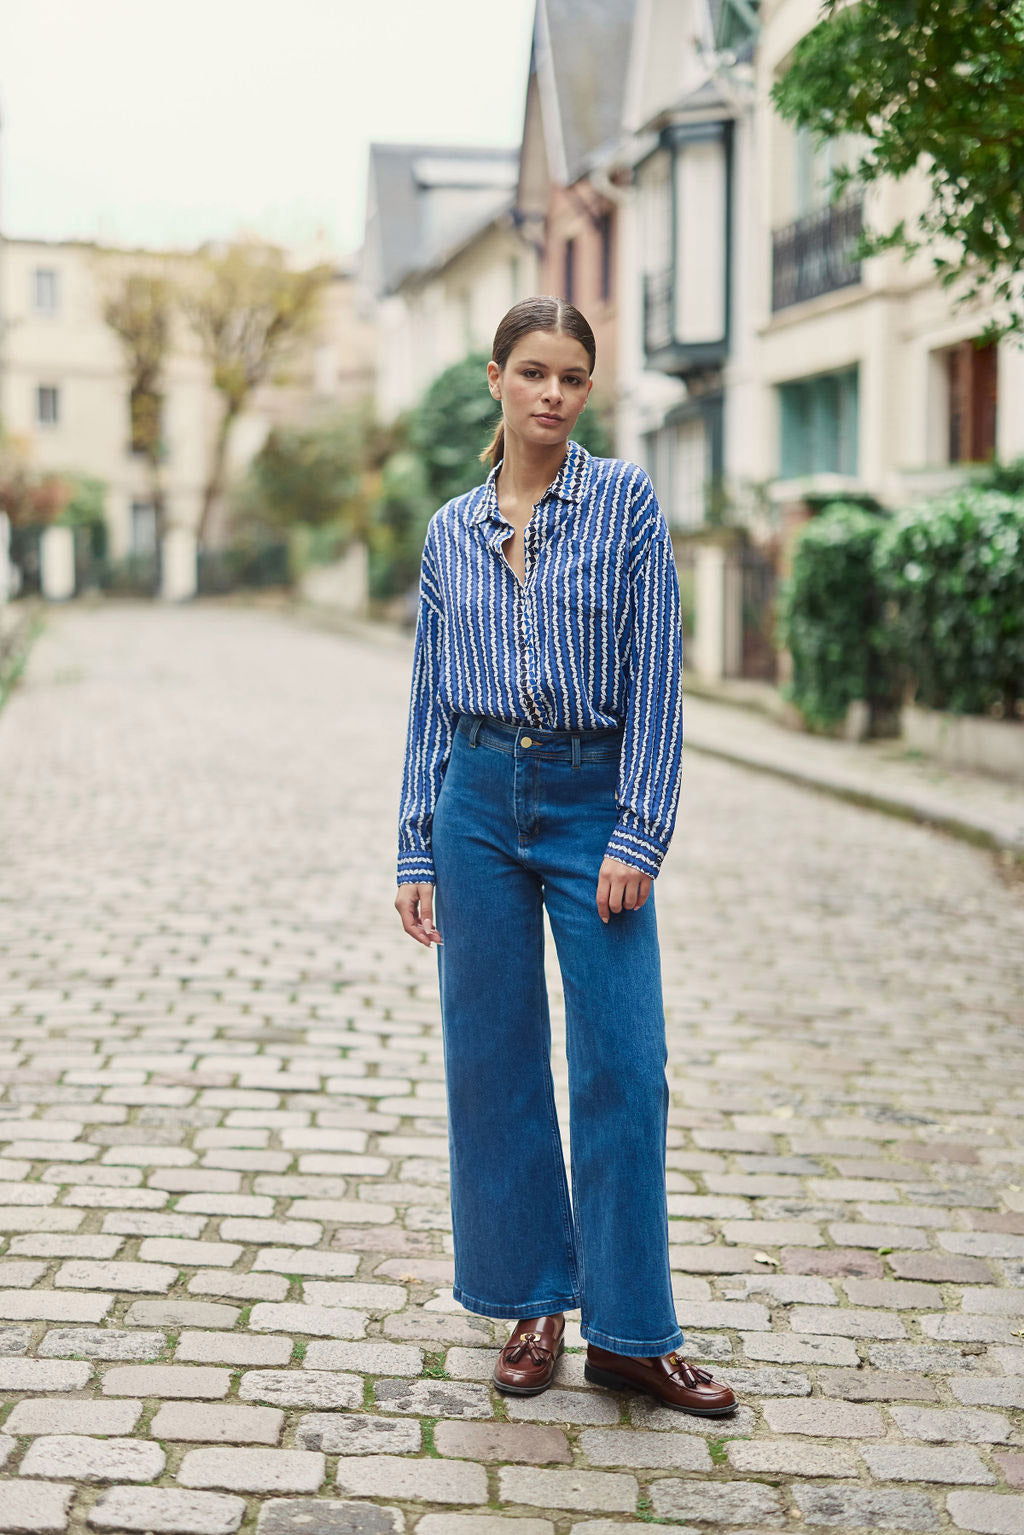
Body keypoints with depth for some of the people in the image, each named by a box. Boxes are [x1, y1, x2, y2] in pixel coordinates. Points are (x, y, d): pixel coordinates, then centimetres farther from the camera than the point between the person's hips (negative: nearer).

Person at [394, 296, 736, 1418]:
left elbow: (655, 677, -4)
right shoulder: (451, 529, 8)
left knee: (623, 1067, -4)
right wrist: (416, 853, 5)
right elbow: (431, 702, 10)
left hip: (594, 802, -3)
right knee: (494, 1060, 6)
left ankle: (629, 1333, 7)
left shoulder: (625, 503, -1)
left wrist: (638, 835, -11)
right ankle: (534, 1304, 20)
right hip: (479, 800, 3)